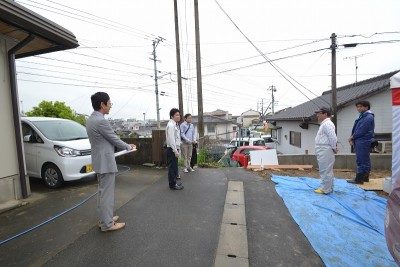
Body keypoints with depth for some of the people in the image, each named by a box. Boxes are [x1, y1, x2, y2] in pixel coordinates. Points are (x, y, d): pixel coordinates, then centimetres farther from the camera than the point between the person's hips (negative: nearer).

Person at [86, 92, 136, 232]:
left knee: (102, 191, 19)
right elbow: (114, 139, -15)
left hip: (100, 160, 10)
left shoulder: (91, 119, 9)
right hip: (106, 161, -10)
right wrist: (128, 147, 2)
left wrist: (125, 145, 16)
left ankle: (103, 218, 33)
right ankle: (107, 224, 15)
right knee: (107, 193, 1)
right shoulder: (101, 121, -22)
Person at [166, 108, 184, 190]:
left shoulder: (175, 124, 15)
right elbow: (171, 139, -22)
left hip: (175, 148, 10)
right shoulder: (171, 125, -16)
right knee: (172, 167, -1)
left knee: (174, 166, 17)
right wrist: (175, 150, -23)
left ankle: (174, 182, 29)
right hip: (172, 149, -10)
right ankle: (172, 185, 10)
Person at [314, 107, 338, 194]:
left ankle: (325, 189, 4)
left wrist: (333, 148, -13)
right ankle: (328, 187, 28)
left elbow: (333, 137, -23)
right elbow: (330, 137, 22)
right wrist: (333, 147, 15)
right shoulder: (324, 124, 18)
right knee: (326, 170, 17)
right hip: (323, 151, 11)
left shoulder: (327, 124, -16)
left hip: (325, 151, -11)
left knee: (325, 171, -4)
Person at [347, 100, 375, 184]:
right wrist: (352, 138, 1)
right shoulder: (362, 116, 16)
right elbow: (356, 128, 15)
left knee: (361, 161, -5)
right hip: (361, 142, 10)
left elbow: (361, 131, -19)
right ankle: (365, 177, 25)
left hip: (363, 142, -10)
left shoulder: (368, 117, -14)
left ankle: (359, 179, 0)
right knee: (365, 160, 16)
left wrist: (352, 137, -7)